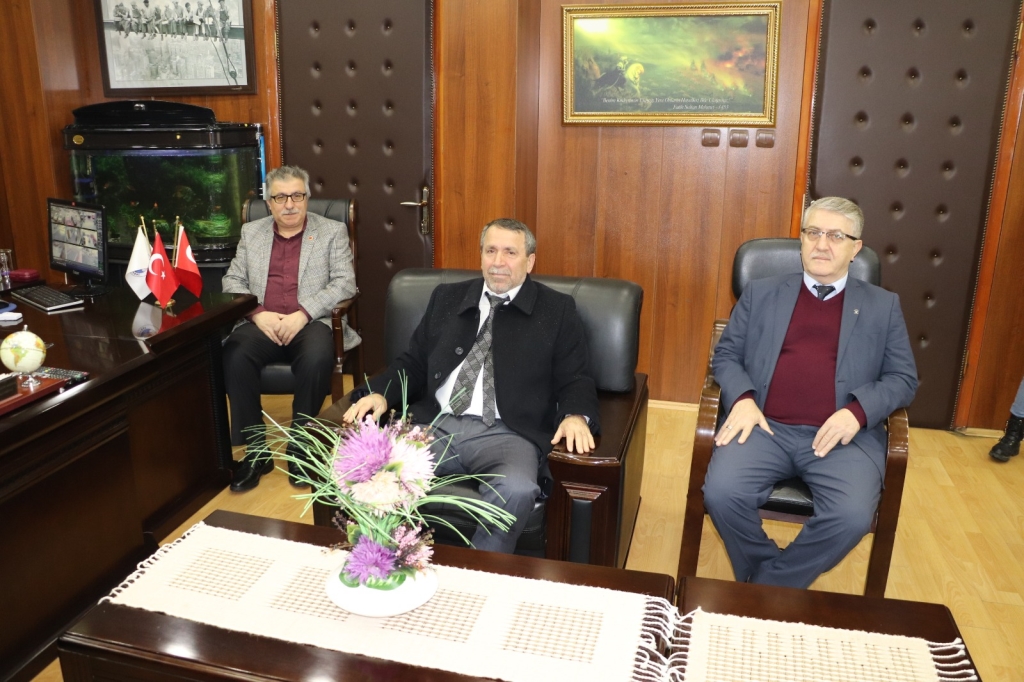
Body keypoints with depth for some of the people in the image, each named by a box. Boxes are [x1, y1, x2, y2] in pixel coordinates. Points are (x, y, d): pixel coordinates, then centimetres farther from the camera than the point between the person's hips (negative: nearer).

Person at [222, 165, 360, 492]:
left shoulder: (333, 231, 8)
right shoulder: (251, 232, 17)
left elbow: (345, 283, -3)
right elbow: (232, 281, 11)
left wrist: (303, 313, -16)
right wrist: (258, 313, -9)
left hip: (313, 323, -2)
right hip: (262, 324, 2)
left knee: (317, 359, -35)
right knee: (234, 356, -29)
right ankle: (256, 449, -16)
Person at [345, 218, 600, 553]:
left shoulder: (557, 310, 10)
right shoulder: (446, 298, 20)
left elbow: (574, 380, 7)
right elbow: (414, 361, 19)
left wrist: (575, 416, -15)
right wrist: (380, 394, 0)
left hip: (507, 434, -2)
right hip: (436, 424, 3)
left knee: (516, 489, -35)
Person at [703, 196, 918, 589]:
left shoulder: (882, 306, 15)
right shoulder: (761, 293, 16)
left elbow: (903, 378, 11)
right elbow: (726, 354, 14)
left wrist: (858, 411, -9)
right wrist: (742, 398, -8)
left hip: (844, 435, 0)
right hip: (766, 427, 1)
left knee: (853, 516, -28)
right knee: (721, 494, -26)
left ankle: (767, 590, -3)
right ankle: (775, 585, 2)